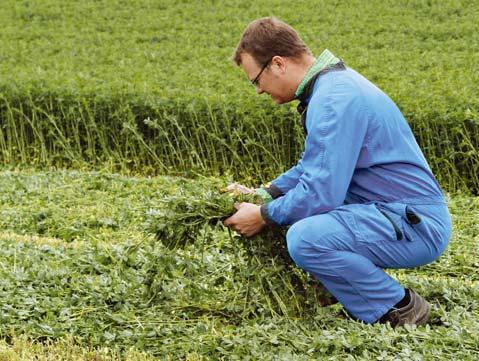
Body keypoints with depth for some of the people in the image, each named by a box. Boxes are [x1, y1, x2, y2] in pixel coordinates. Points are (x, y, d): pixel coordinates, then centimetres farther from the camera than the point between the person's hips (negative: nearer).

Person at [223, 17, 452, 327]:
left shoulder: (333, 100, -20)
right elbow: (316, 166, 28)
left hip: (417, 227, -11)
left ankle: (401, 309, -11)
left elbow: (321, 194, -23)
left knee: (305, 238, -31)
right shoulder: (333, 83, 13)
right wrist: (265, 194, 19)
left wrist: (264, 216, -8)